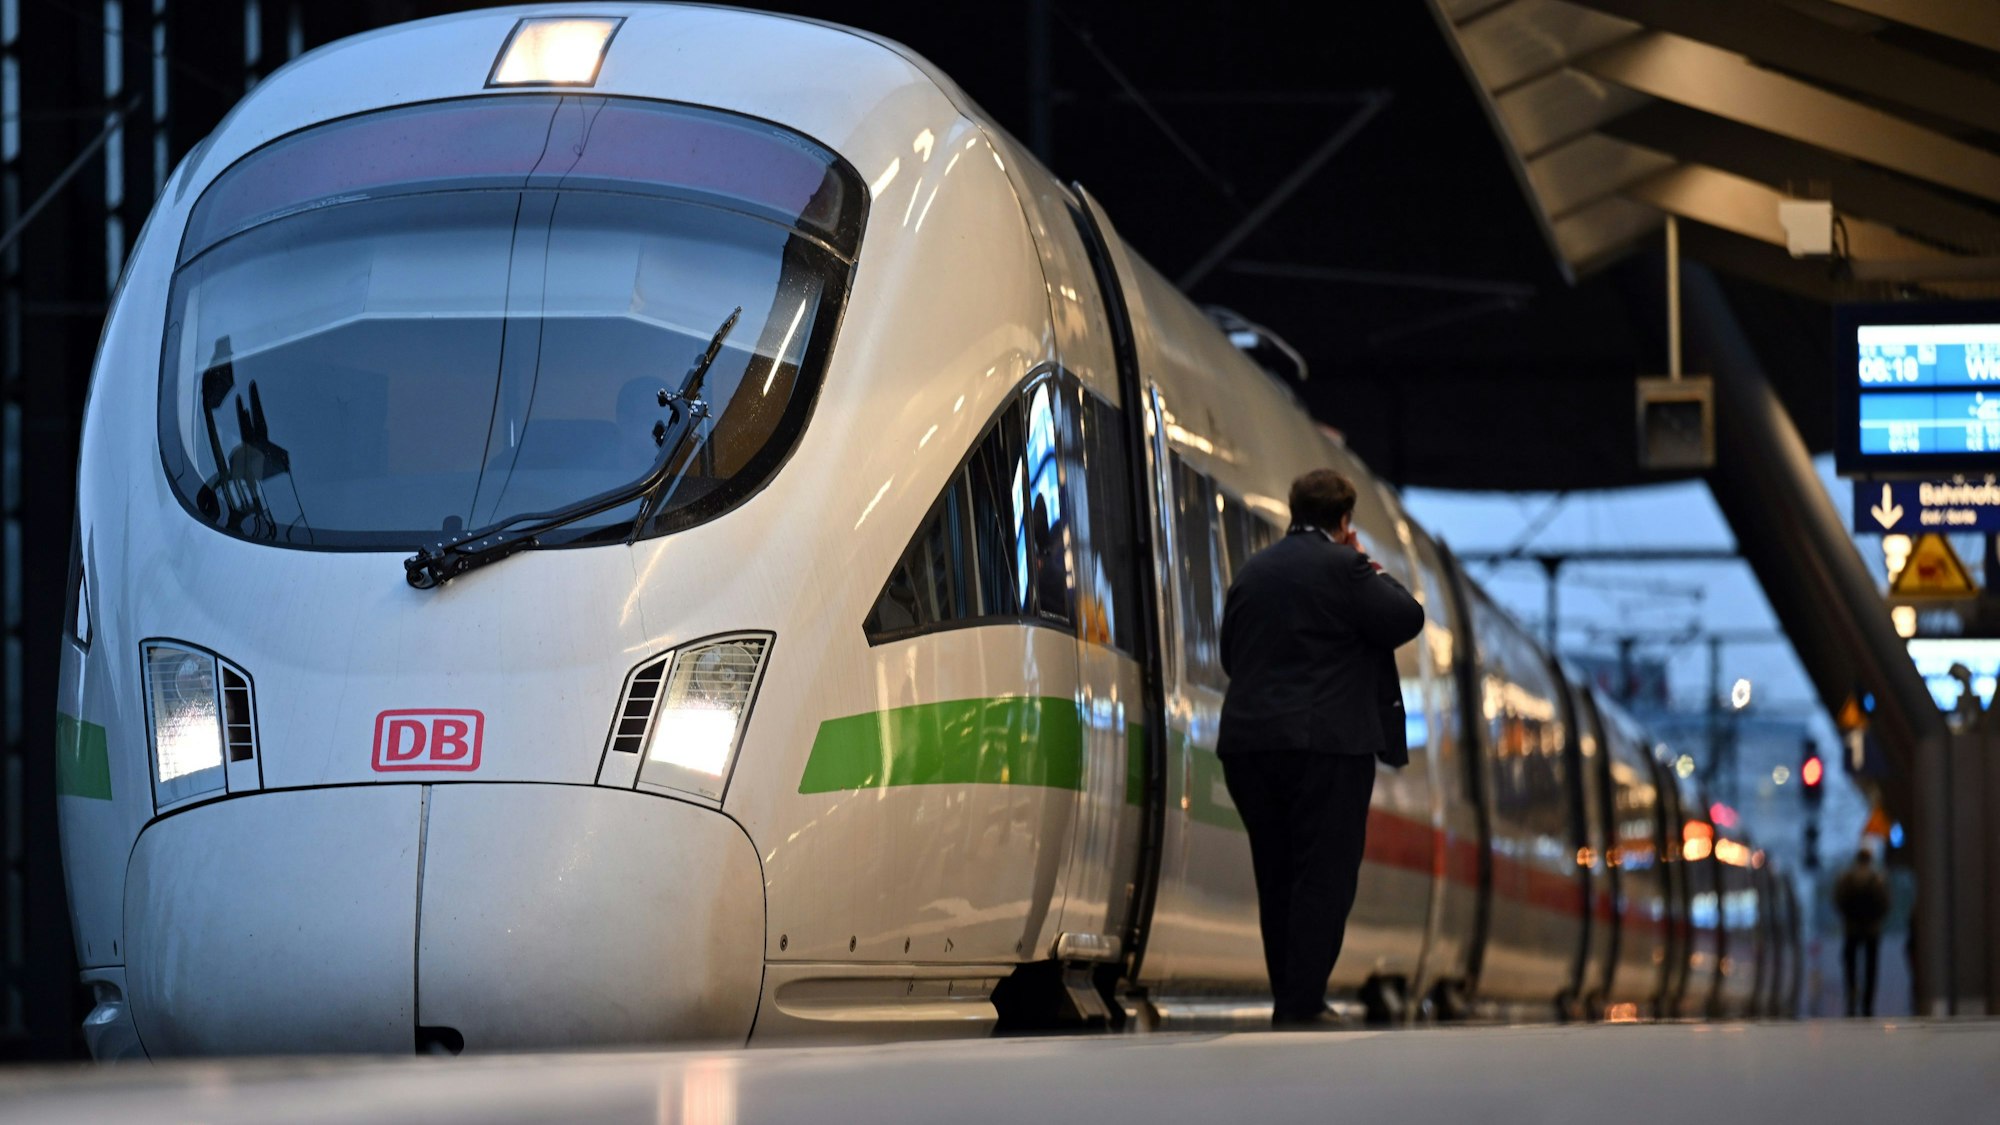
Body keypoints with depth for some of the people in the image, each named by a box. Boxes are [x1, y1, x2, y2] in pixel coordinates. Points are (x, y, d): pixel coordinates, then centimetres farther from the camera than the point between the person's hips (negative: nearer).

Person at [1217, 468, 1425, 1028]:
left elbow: (1230, 656, 18)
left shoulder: (1252, 571, 13)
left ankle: (1287, 999, 15)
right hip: (1327, 744, -6)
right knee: (1324, 877, -4)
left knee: (1276, 878, 12)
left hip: (1250, 744, 6)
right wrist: (1370, 568, 7)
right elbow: (1406, 619, -5)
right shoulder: (1342, 566, -7)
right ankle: (1304, 1005, -9)